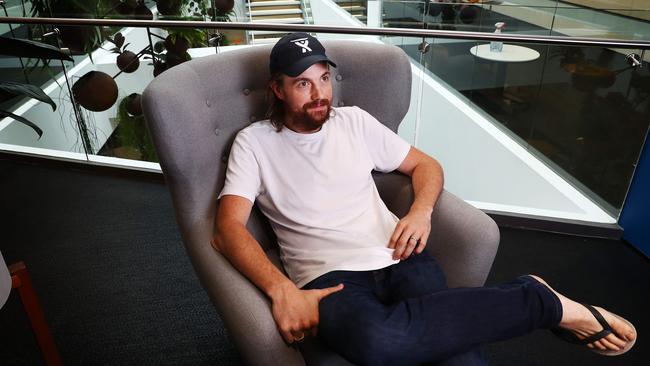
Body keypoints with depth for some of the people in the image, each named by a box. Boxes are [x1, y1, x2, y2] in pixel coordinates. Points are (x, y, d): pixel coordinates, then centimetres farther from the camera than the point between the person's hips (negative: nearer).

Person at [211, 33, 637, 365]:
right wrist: (282, 290, -23)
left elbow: (426, 164, 19)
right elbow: (229, 229, -7)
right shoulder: (254, 143, 4)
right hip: (331, 278, -1)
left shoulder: (354, 121, 13)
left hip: (397, 258, 2)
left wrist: (422, 210, -3)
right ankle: (541, 300, -22)